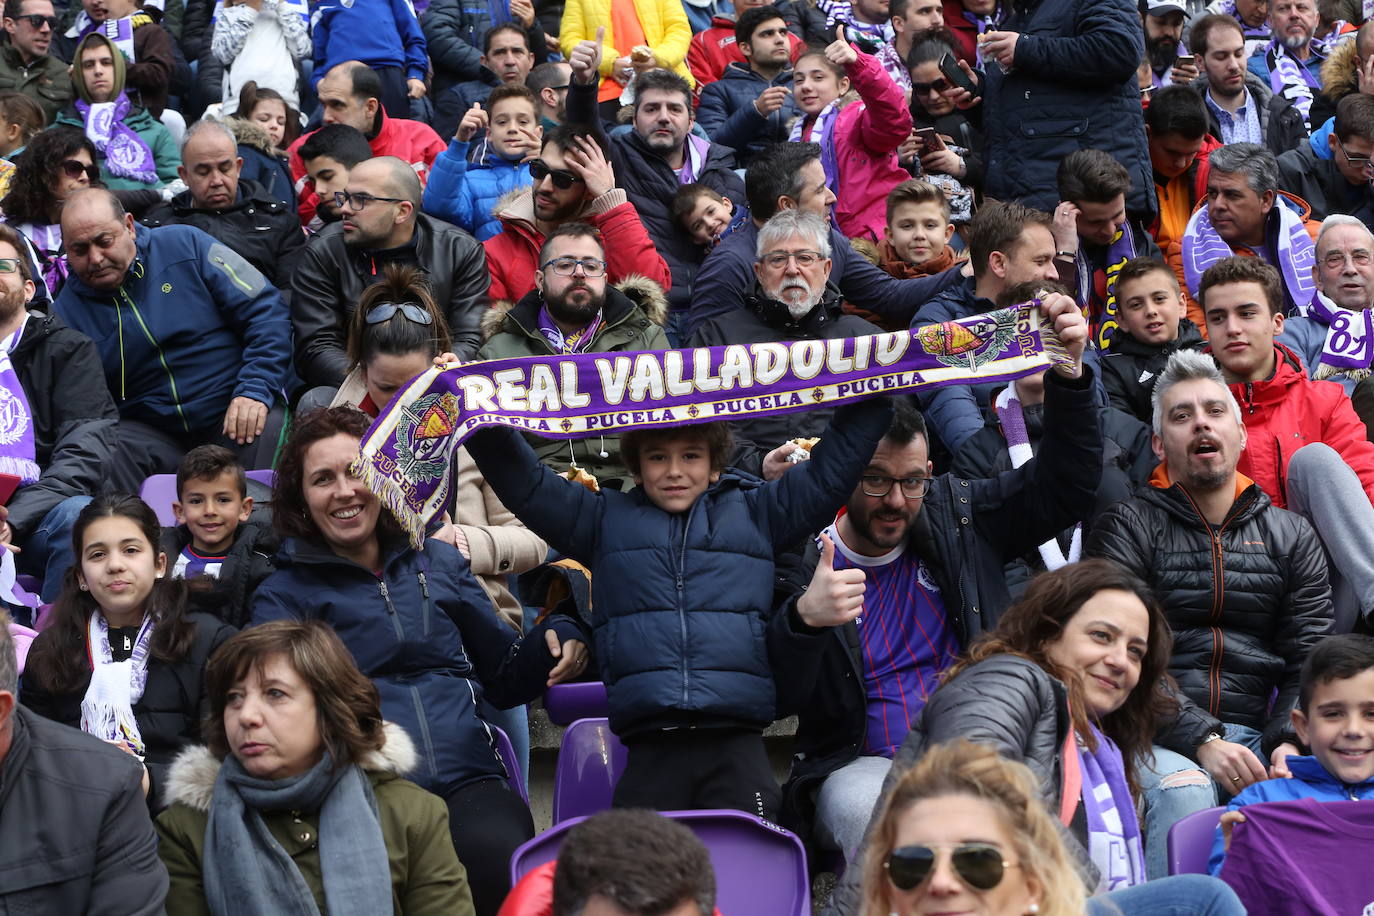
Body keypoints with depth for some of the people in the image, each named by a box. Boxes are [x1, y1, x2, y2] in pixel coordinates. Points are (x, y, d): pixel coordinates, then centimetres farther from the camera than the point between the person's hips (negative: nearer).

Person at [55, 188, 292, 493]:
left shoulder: (184, 245, 1)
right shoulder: (65, 313, 5)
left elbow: (266, 311, -1)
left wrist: (256, 390, -13)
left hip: (231, 412, -1)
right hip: (148, 431, 1)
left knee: (271, 430, -33)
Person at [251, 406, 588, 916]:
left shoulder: (439, 562, 22)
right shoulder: (284, 595, 15)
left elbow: (504, 679, 26)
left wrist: (557, 640, 6)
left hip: (467, 780, 2)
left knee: (500, 857, -34)